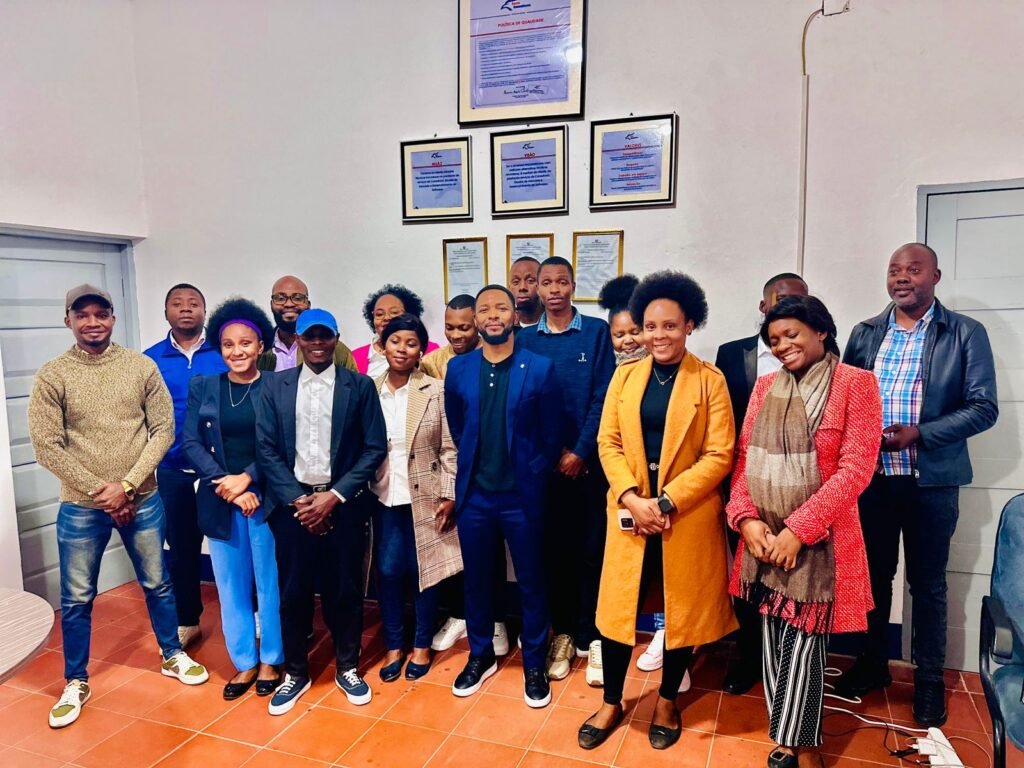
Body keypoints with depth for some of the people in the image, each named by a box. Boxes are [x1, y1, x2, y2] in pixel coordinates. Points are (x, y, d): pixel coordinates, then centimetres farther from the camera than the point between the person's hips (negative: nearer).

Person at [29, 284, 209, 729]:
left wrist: (127, 485, -12)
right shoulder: (52, 376, -6)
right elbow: (46, 446, -8)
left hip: (142, 500, 1)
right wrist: (99, 491, -12)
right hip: (81, 506, -1)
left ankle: (172, 655, 36)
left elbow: (163, 430, -4)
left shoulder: (142, 367, -3)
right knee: (76, 599, 11)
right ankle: (76, 683, 31)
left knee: (157, 584, 15)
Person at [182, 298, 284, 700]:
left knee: (270, 582, 7)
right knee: (231, 584, 12)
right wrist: (225, 485, -11)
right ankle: (244, 662, 28)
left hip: (266, 498, -3)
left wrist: (247, 478, -16)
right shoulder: (202, 387, 6)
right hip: (219, 500, 3)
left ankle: (271, 660, 26)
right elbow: (191, 443, 0)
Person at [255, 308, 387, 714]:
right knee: (292, 591, 8)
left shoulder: (360, 386, 0)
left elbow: (374, 448, -3)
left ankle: (348, 668, 28)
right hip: (293, 502, 1)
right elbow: (266, 449, 1)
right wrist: (296, 499, -8)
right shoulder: (275, 387, 5)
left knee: (345, 589, 8)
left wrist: (334, 495, -11)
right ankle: (295, 673, 27)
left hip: (343, 503, -1)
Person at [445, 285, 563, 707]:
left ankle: (534, 664, 29)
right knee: (476, 580, 15)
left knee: (531, 582, 11)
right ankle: (480, 656, 36)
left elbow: (551, 435, -1)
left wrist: (531, 475, 4)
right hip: (474, 494, 3)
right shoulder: (457, 368, 1)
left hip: (523, 495, -2)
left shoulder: (540, 368, -7)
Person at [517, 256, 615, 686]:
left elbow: (602, 398, -5)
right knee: (554, 550, 10)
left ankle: (589, 638, 17)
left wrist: (579, 452, -10)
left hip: (587, 460, -2)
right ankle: (562, 634, 24)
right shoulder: (525, 339, 6)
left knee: (590, 551, 3)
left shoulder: (596, 331, 1)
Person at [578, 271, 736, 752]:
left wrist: (666, 502, -17)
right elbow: (608, 443, 1)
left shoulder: (710, 380, -5)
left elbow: (719, 455, -10)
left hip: (688, 515, -2)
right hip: (629, 512, 2)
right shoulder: (625, 376, 4)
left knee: (683, 609, 12)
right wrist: (632, 498, -13)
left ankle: (667, 701, 35)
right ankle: (611, 703, 29)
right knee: (618, 605, 8)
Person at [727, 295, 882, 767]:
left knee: (802, 642, 3)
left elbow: (856, 467, -14)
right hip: (763, 537, 5)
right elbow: (744, 456, 7)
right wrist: (746, 518, -8)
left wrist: (799, 529, -18)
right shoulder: (766, 386, 8)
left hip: (816, 540, -5)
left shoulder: (855, 384, -7)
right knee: (772, 639, 13)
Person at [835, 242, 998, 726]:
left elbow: (983, 407, -7)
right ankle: (873, 662, 32)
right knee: (874, 574, 14)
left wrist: (919, 433, -19)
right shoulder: (865, 334, 6)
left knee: (927, 582, 10)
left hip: (932, 480, -2)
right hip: (871, 476, 3)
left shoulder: (966, 333, -3)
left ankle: (929, 678, 27)